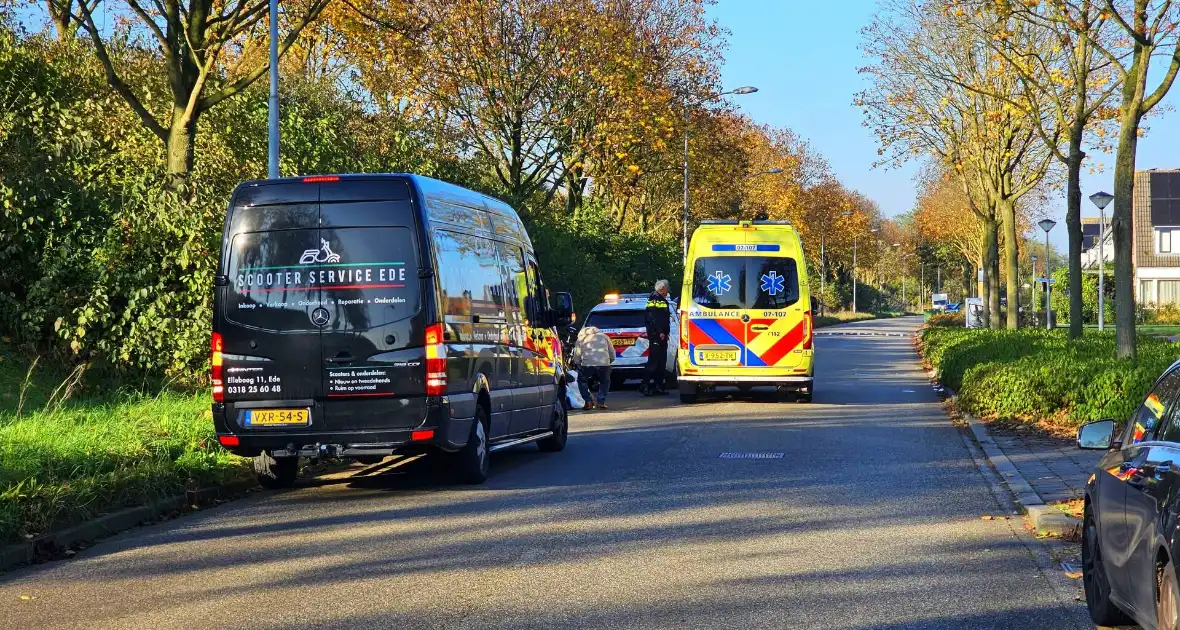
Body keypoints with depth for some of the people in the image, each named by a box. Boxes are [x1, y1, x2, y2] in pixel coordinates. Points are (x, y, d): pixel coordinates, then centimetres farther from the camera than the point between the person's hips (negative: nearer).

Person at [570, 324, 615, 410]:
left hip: (587, 364, -1)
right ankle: (601, 402, 15)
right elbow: (612, 356, 22)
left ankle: (588, 402, 13)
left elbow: (576, 360, 16)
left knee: (582, 381, 26)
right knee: (605, 382, 29)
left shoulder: (580, 339, 21)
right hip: (604, 364, 1)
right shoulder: (604, 336, 26)